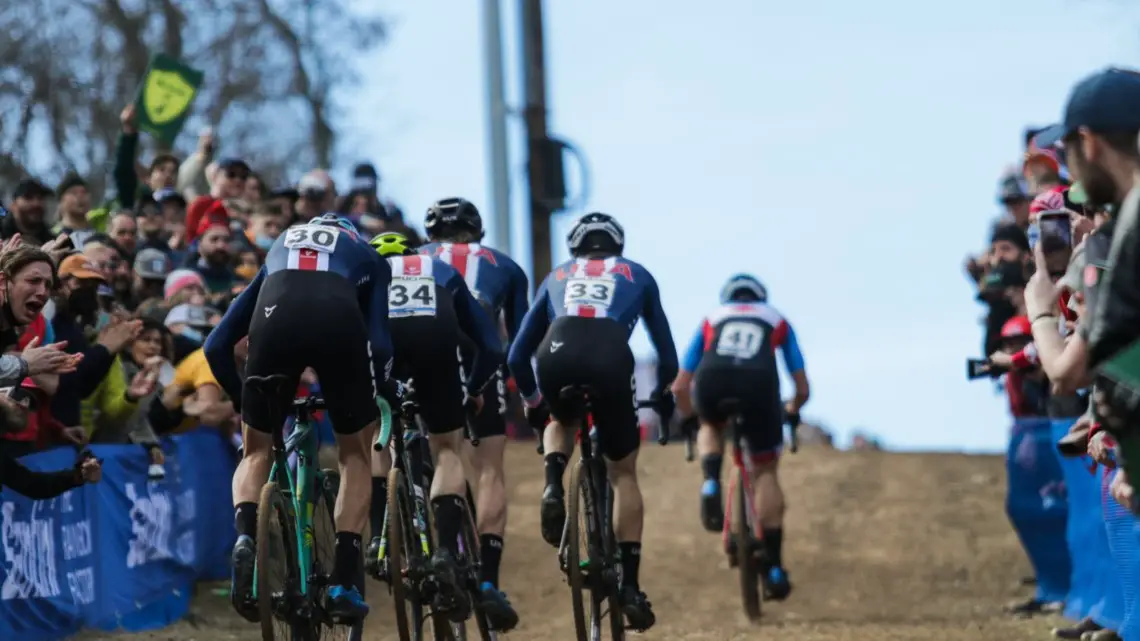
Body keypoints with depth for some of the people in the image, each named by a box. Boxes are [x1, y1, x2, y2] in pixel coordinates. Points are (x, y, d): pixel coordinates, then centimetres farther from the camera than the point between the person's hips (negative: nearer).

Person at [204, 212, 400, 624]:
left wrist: (241, 399, 45)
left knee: (256, 452, 21)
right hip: (339, 319, -1)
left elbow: (217, 345, 33)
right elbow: (379, 343, 18)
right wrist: (391, 400, 32)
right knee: (355, 453, 20)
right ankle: (344, 582, 10)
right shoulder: (368, 257, 36)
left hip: (276, 318, 1)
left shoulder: (279, 249, 40)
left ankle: (245, 537, -8)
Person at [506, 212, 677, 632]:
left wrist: (533, 400, 49)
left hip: (557, 357, 1)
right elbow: (667, 354, 33)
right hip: (610, 359, -1)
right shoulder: (637, 275, 31)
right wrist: (662, 394, 53)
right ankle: (629, 586, 8)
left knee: (561, 423, 37)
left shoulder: (558, 276, 34)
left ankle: (554, 487, 6)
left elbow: (517, 356, 33)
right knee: (624, 474, 17)